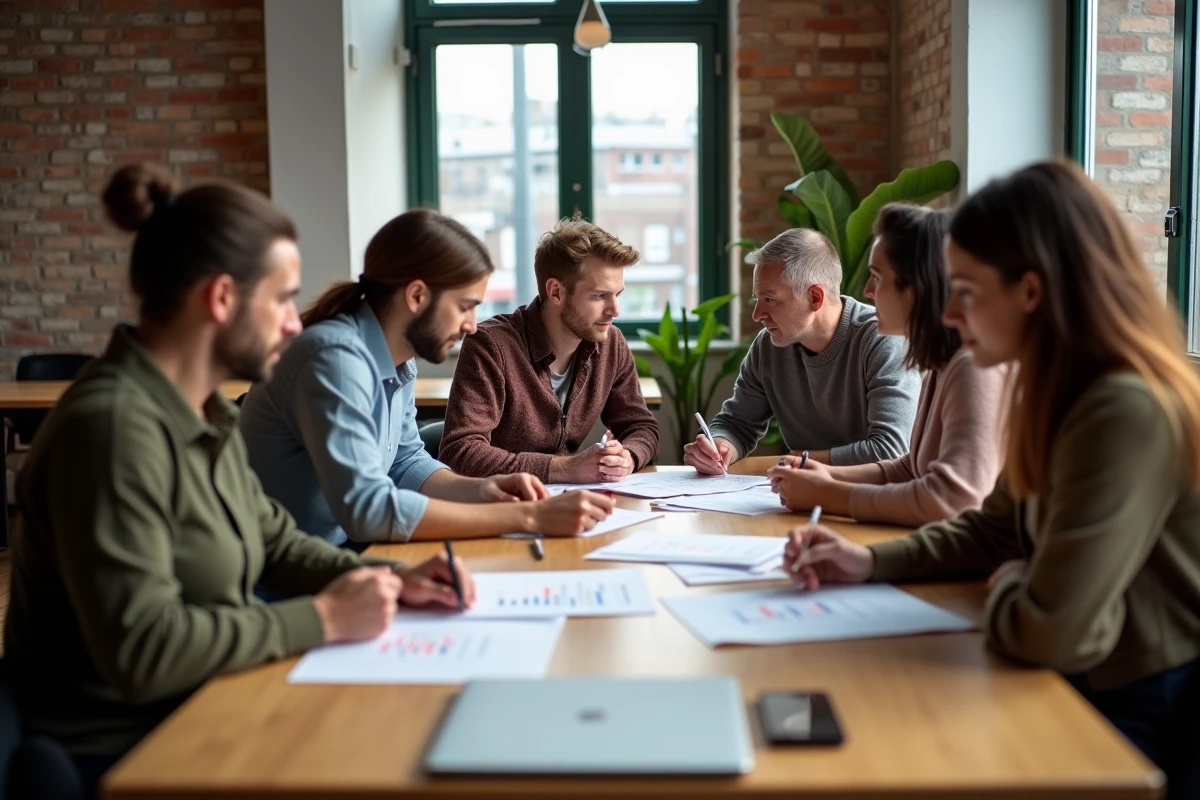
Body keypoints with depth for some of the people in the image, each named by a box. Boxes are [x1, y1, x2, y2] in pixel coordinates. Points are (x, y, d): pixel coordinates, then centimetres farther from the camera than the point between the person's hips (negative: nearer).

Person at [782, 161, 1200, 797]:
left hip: (1147, 728, -8)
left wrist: (1005, 591, -8)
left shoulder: (1127, 414, -28)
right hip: (1088, 696, 8)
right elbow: (996, 531, 15)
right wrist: (872, 562, 2)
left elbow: (1053, 632, -31)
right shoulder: (1062, 394, 4)